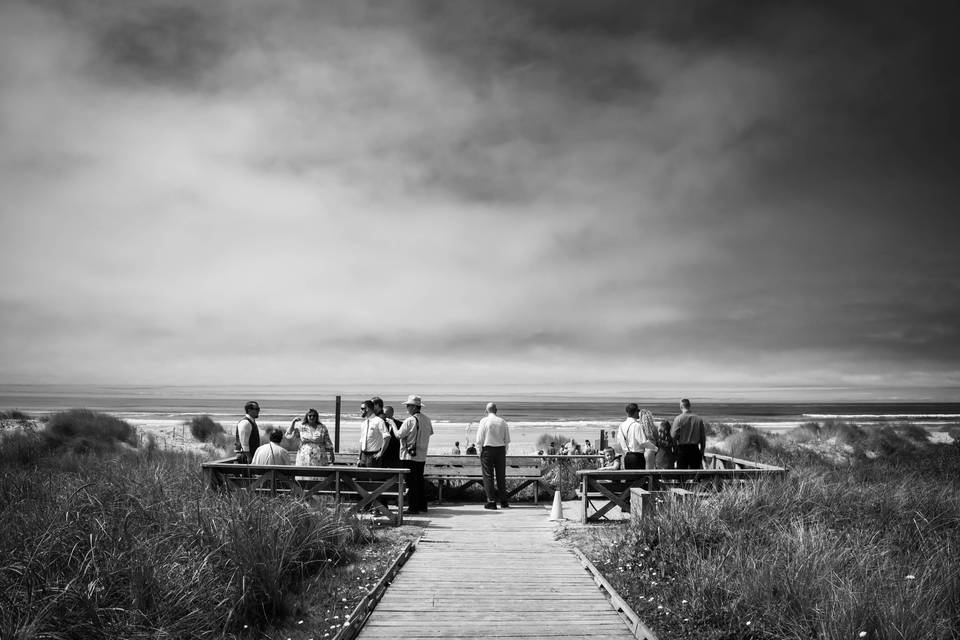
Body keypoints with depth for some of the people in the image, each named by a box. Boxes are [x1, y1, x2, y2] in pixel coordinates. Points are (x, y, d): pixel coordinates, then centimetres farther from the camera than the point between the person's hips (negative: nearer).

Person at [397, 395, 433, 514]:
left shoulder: (410, 421, -16)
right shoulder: (427, 420, 7)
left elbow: (399, 435, -11)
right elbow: (430, 432, 20)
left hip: (410, 456, -7)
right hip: (422, 456, 7)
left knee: (411, 483, -1)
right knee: (420, 481, 14)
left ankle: (413, 507, 0)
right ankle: (422, 506, 18)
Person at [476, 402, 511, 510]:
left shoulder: (484, 421, -5)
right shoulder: (503, 422, 4)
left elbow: (479, 440, -6)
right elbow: (507, 440, 7)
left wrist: (481, 452, 4)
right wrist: (505, 452, 15)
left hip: (487, 449, -3)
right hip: (501, 449, 3)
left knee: (488, 476, 1)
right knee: (501, 476, 10)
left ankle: (491, 502, -2)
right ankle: (503, 502, 13)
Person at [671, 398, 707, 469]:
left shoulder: (678, 419, -8)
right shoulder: (699, 419, 1)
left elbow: (673, 435, -10)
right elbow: (703, 437, 5)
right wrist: (702, 451, 13)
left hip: (682, 448, -2)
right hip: (695, 449, 2)